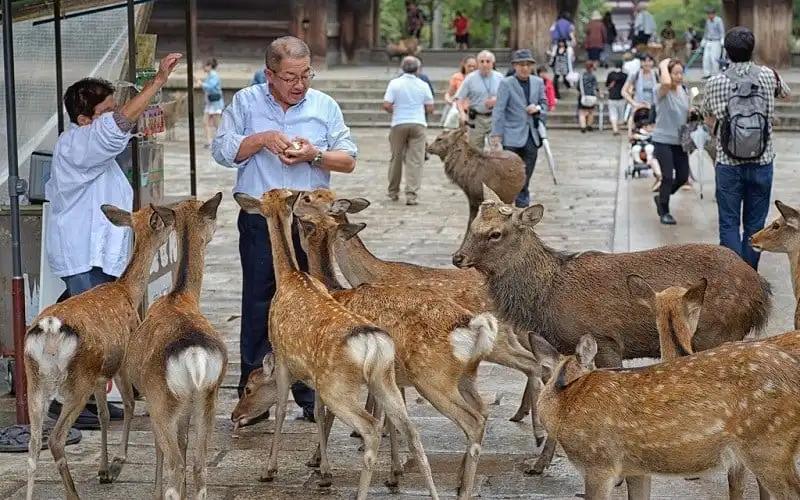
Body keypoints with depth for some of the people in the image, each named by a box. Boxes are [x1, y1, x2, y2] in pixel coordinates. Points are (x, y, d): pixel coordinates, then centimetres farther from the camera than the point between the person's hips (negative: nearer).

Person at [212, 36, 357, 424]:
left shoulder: (325, 106, 8)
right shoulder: (246, 103, 6)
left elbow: (348, 160, 7)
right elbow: (222, 151, 0)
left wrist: (315, 155, -11)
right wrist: (262, 139, -12)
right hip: (259, 221, -1)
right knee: (258, 308, 1)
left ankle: (311, 397, 10)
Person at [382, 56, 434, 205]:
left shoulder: (394, 83, -3)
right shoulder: (423, 85, 0)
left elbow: (386, 105, -8)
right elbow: (430, 108, 3)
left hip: (399, 124, 0)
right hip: (418, 124, 0)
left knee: (396, 158, 13)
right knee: (415, 160, -2)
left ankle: (393, 192, 24)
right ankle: (411, 194, -9)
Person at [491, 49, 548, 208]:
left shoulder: (538, 82, 8)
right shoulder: (506, 83, -6)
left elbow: (544, 104, 18)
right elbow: (499, 110, -9)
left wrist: (538, 108, -6)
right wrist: (496, 134, -14)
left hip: (531, 136, 4)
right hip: (512, 136, -4)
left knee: (525, 176, 8)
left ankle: (522, 205, 16)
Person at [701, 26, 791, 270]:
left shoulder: (715, 83, -5)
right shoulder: (768, 76, -3)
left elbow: (708, 121, 9)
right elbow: (786, 94, 20)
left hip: (728, 165, -1)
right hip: (762, 162, 1)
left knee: (729, 224, 5)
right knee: (755, 224, 10)